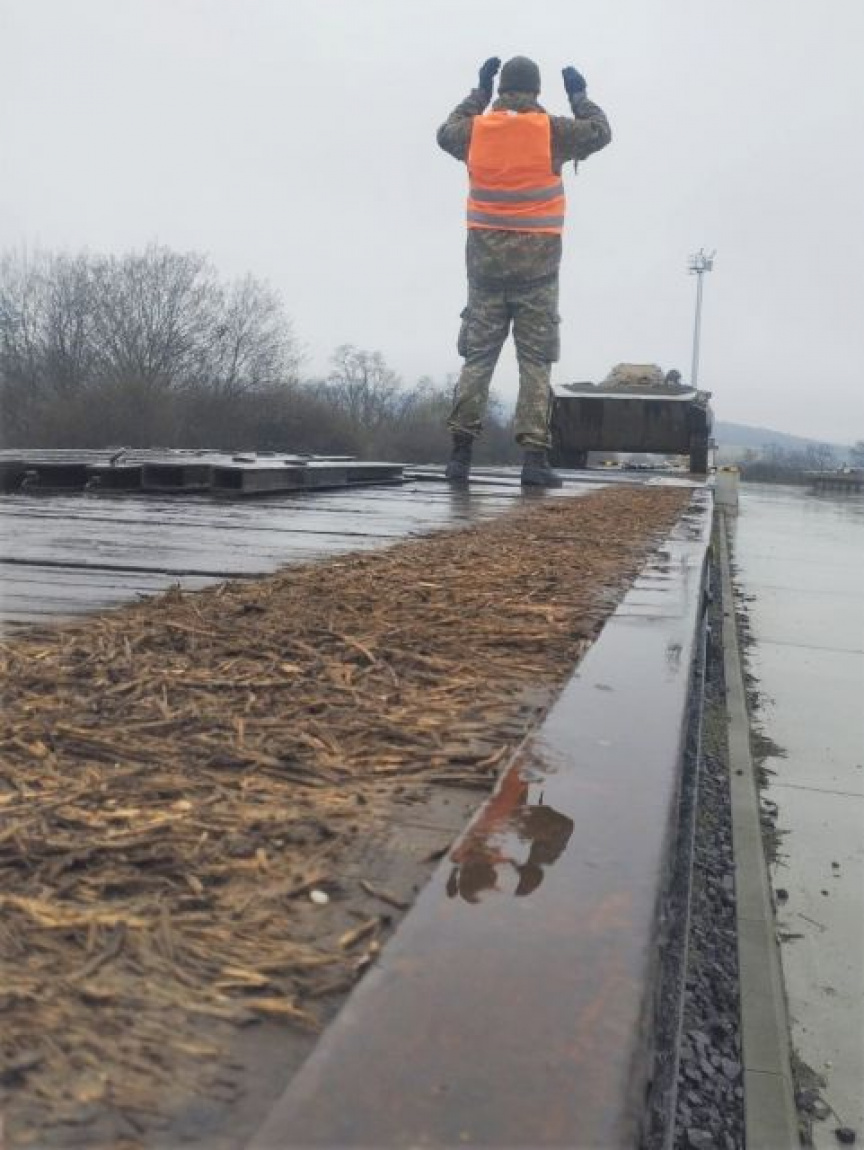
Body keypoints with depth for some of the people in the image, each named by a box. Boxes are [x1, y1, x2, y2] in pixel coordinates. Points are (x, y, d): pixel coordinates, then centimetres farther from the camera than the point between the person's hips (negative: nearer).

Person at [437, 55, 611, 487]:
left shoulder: (476, 129, 4)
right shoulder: (552, 130, -2)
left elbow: (447, 131, 28)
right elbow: (600, 131, 15)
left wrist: (480, 90, 37)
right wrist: (579, 94, 30)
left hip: (485, 260, 2)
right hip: (537, 263, -2)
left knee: (477, 357, 6)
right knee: (535, 361, 1)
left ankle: (461, 453, 2)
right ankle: (534, 457, -4)